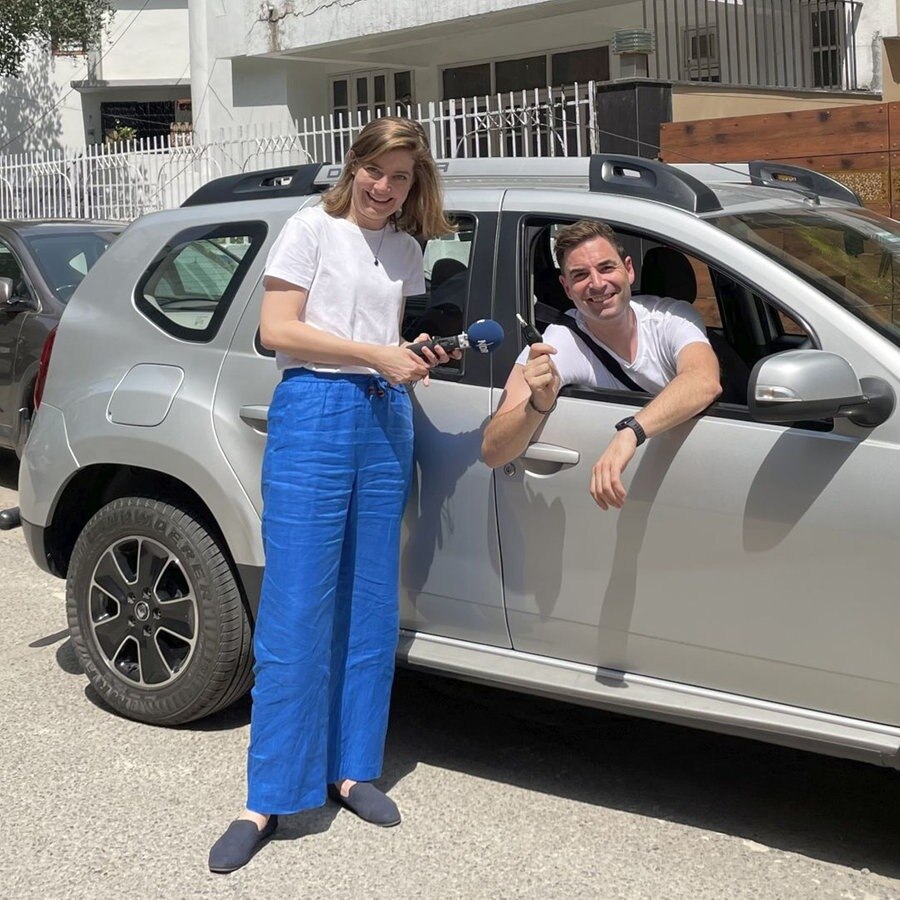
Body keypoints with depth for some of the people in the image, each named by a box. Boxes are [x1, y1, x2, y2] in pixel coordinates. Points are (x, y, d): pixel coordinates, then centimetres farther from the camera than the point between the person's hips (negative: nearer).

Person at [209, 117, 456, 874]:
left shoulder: (405, 250, 16)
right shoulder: (313, 229, 1)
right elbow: (278, 329, -7)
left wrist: (419, 359, -1)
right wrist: (377, 355, -12)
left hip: (387, 420, 6)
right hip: (314, 413, -5)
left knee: (371, 607, 6)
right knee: (296, 612, -7)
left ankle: (351, 769, 18)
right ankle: (269, 801, -2)